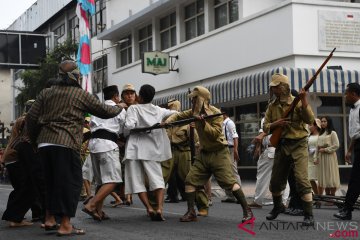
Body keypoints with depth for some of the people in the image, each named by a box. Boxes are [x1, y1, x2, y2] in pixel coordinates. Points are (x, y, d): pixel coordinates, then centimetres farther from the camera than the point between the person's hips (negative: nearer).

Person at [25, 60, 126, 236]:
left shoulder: (46, 93, 14)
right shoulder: (81, 94, 3)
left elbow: (31, 117, 11)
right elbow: (104, 111, 7)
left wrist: (35, 139, 24)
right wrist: (119, 107, 28)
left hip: (44, 143, 6)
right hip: (66, 143, -6)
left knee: (51, 180, 19)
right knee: (71, 181, 0)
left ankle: (49, 218, 21)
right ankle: (65, 225, -3)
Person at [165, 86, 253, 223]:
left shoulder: (215, 113, -14)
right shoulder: (194, 112, 6)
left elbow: (215, 134, -22)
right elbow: (179, 116, 15)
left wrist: (202, 122, -30)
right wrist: (170, 120, -6)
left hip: (219, 153, -7)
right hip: (203, 153, 7)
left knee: (229, 182, -12)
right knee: (190, 180, -1)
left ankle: (247, 211, -6)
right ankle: (191, 213, 7)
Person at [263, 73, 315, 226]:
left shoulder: (296, 102, -7)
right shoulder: (272, 106, 8)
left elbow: (310, 120, -19)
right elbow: (265, 127, 9)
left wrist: (304, 101, -30)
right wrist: (275, 124, -12)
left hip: (298, 144, -5)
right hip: (281, 145, 5)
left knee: (302, 179, -17)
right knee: (276, 180, 13)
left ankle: (309, 215, -12)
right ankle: (278, 206, 39)